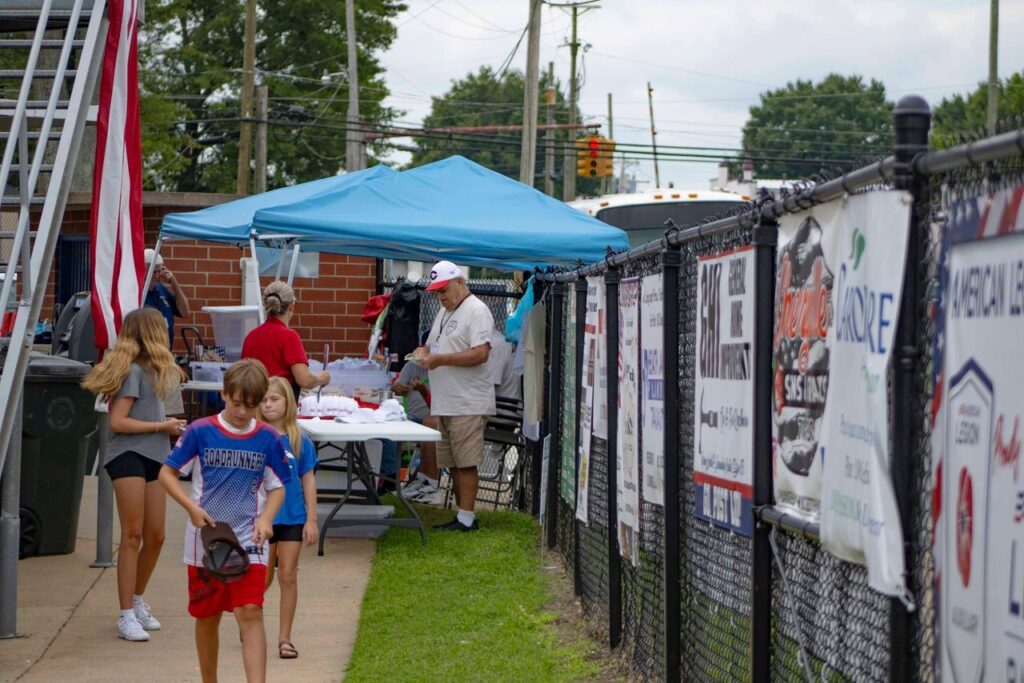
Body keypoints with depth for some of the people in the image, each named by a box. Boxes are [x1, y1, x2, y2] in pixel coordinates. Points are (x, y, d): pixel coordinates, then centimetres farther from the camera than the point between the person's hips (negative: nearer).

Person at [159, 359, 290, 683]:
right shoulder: (200, 432, -5)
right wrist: (192, 508, -14)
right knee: (207, 617, 12)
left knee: (250, 613, -13)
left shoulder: (268, 439, -1)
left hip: (248, 541, 0)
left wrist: (266, 519, -11)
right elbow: (167, 473, 0)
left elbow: (278, 487, 8)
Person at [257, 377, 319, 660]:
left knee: (288, 576, 2)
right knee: (263, 577, 6)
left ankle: (284, 637, 11)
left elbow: (308, 481, 3)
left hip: (292, 517, 1)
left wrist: (311, 519, 0)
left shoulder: (300, 441, -2)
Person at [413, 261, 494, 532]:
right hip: (445, 404, 10)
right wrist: (424, 351, 3)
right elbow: (434, 345, 28)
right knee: (452, 463, 12)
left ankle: (467, 519, -4)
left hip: (468, 405, -9)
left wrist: (439, 359, -21)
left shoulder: (476, 311, -11)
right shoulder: (444, 312, 20)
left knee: (466, 463, -7)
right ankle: (462, 516, 19)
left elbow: (480, 354, -21)